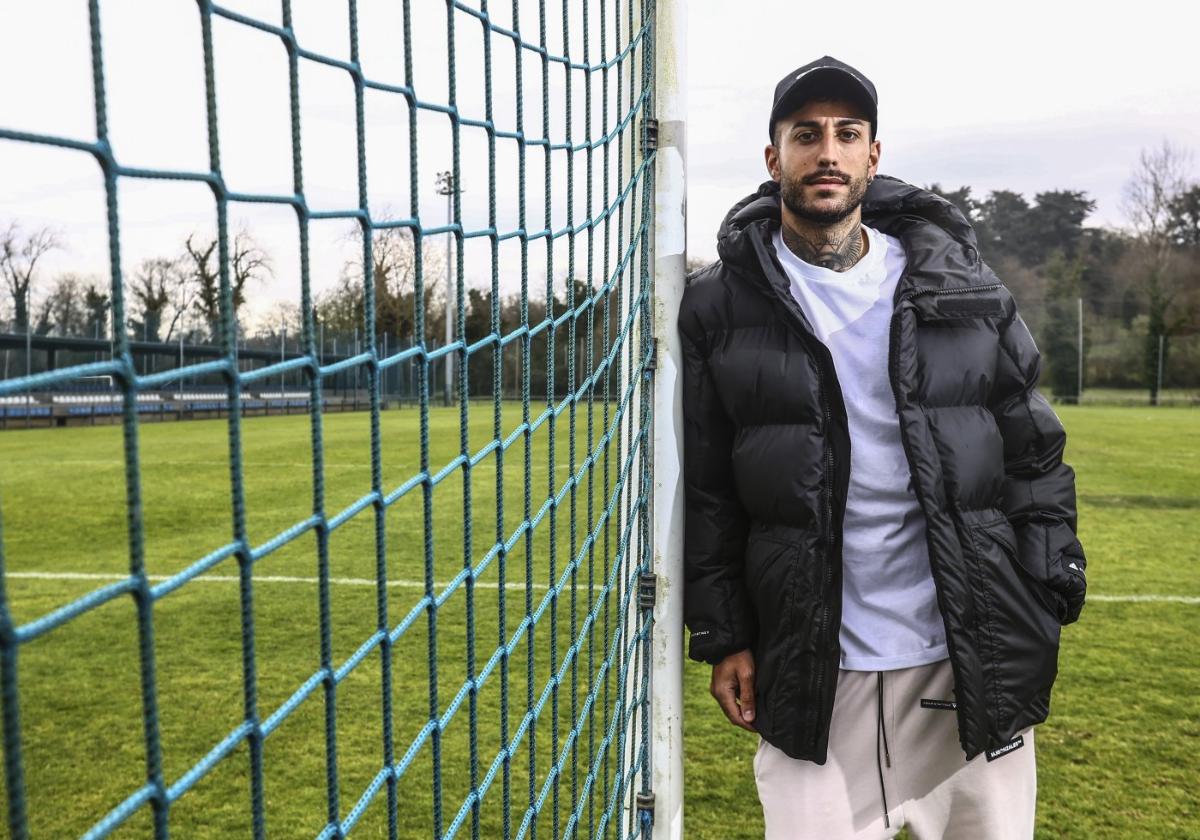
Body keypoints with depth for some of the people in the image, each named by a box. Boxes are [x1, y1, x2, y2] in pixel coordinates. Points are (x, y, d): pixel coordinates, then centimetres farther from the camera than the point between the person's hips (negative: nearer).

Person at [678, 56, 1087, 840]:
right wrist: (722, 635, 1)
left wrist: (1047, 611, 2)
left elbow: (1032, 456, 6)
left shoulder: (962, 287, 4)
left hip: (974, 664, 2)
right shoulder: (721, 307, -1)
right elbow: (706, 490, 1)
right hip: (809, 674, -1)